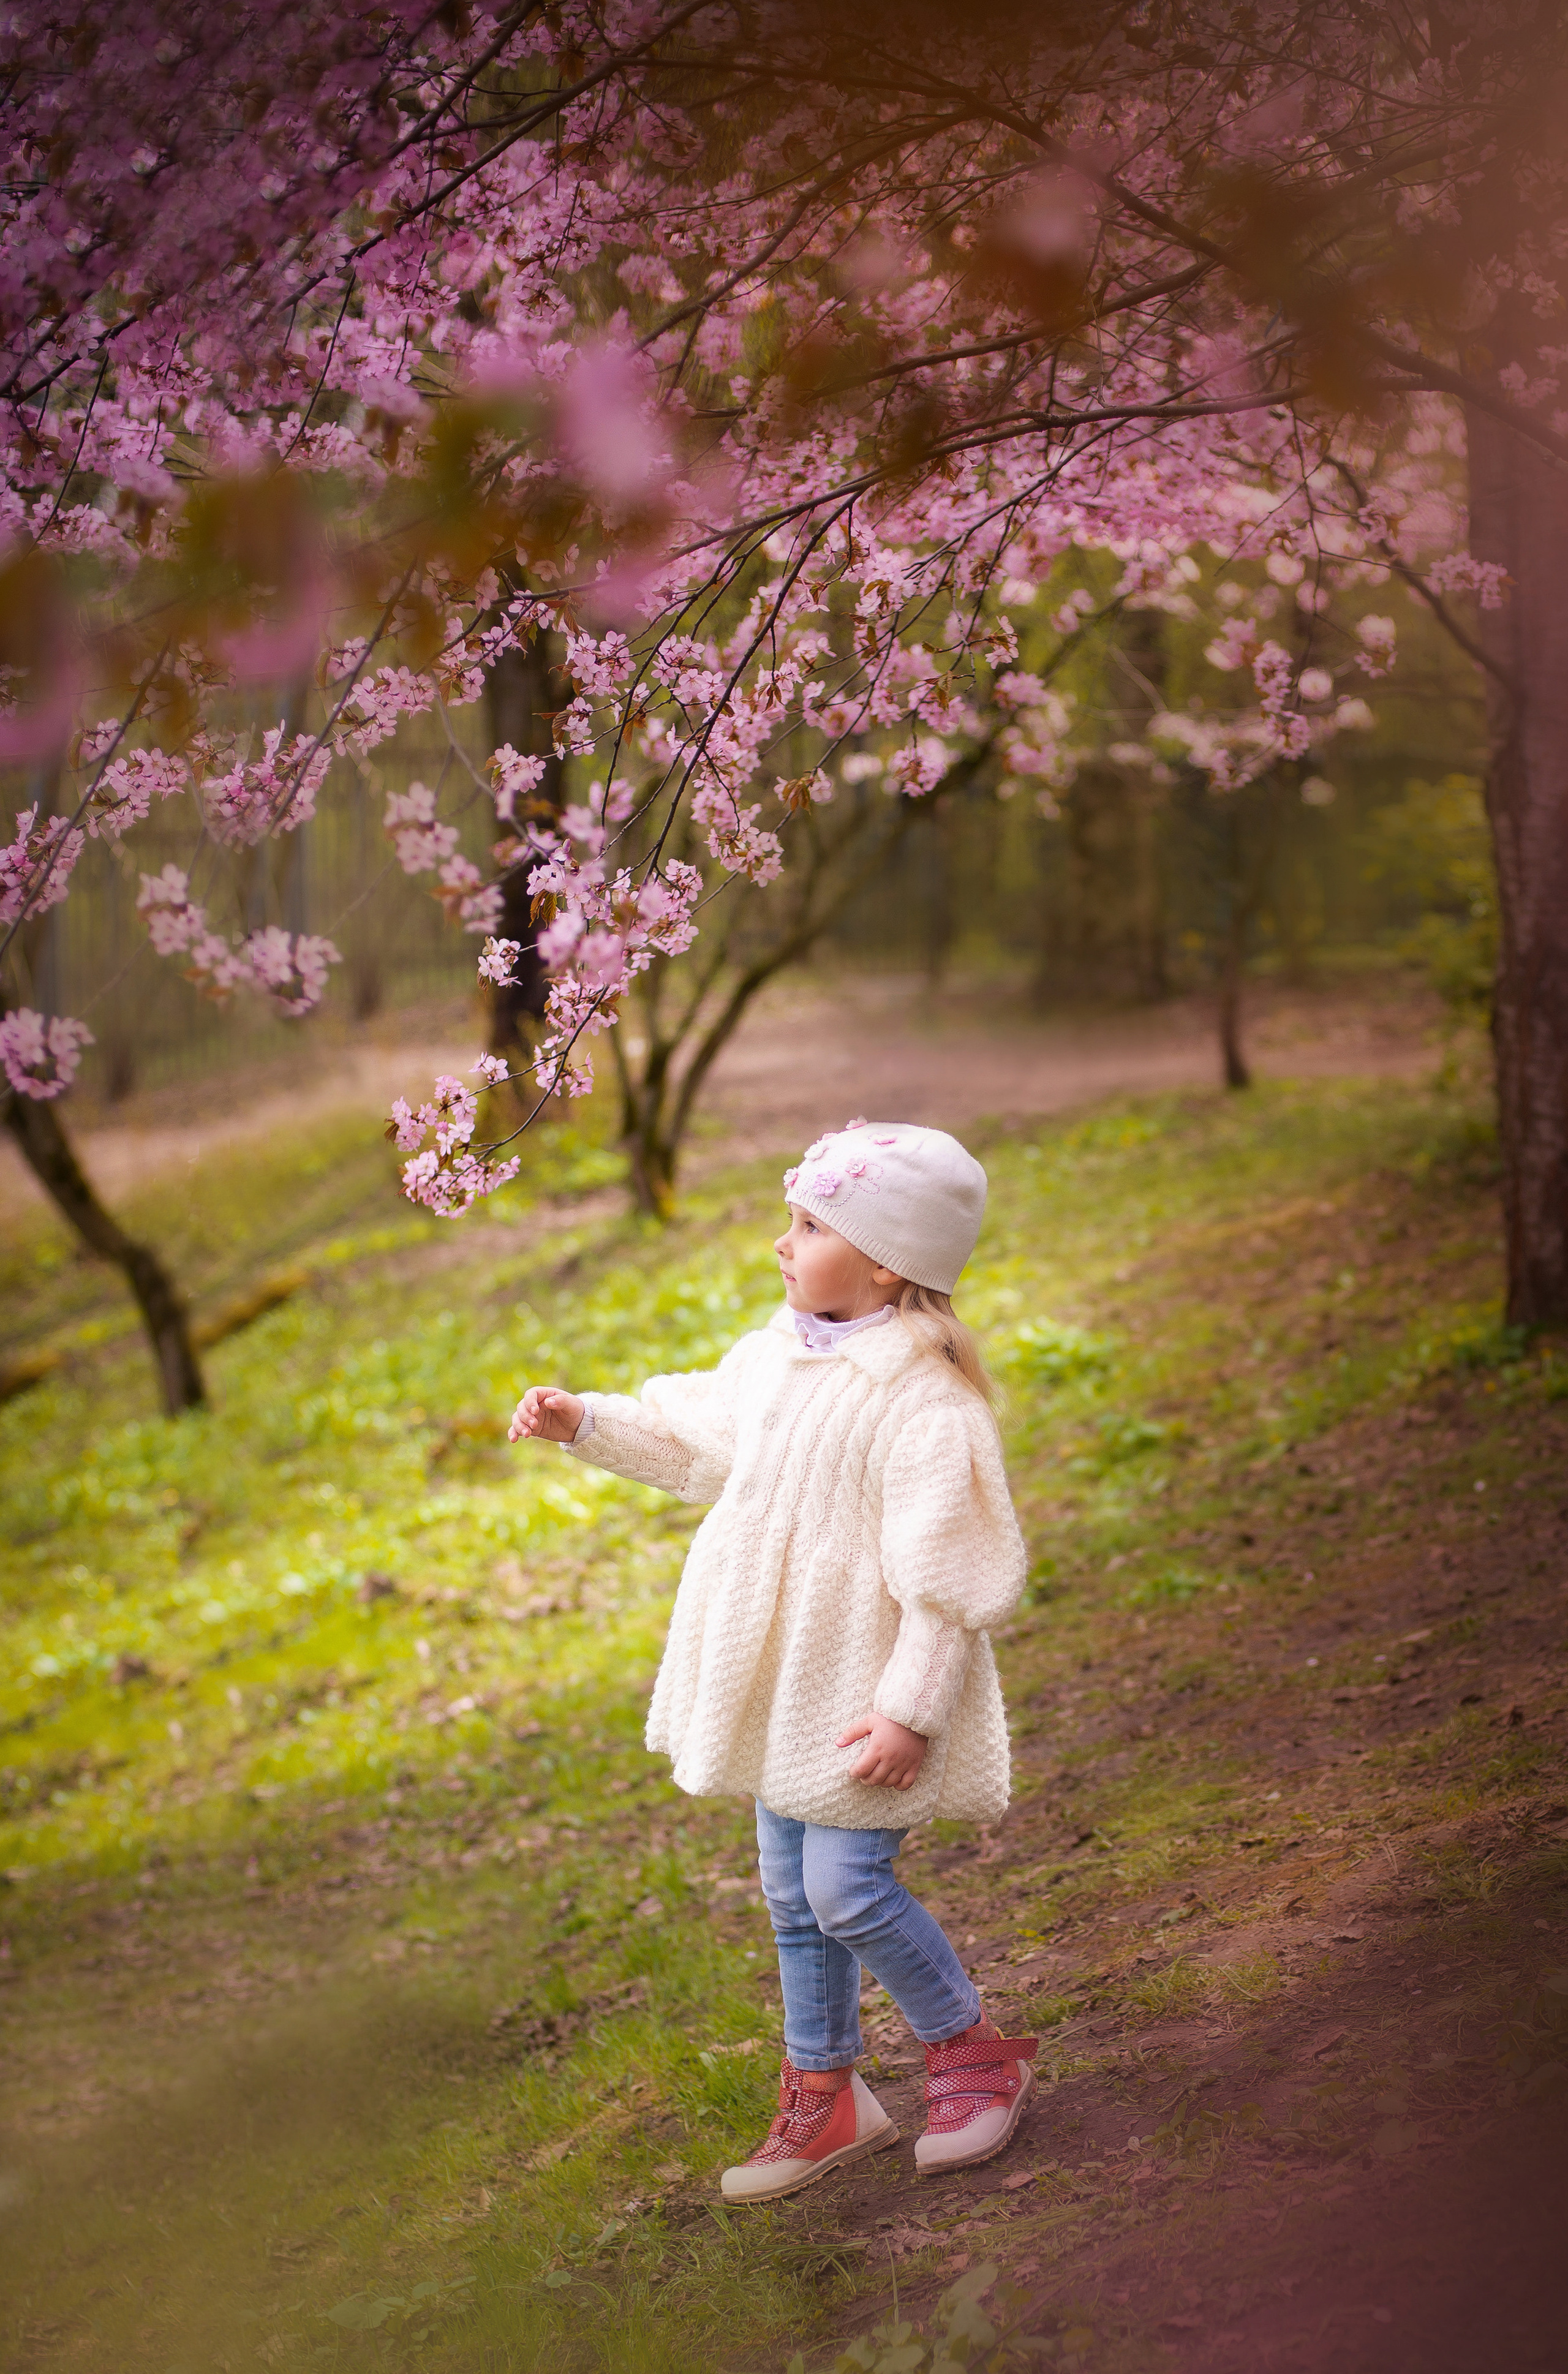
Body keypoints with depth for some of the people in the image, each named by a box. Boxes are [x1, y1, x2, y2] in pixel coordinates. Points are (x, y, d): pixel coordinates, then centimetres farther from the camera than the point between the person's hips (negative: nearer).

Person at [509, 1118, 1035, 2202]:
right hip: (785, 1683, 8)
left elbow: (948, 1573, -21)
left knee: (847, 1887, -8)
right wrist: (584, 1421, 14)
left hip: (864, 1692, -8)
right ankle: (825, 2095, 28)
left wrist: (911, 1707, -22)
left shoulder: (922, 1401, -22)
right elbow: (695, 1433, 22)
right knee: (795, 1894, 14)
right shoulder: (777, 1356, 4)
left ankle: (975, 2053, 14)